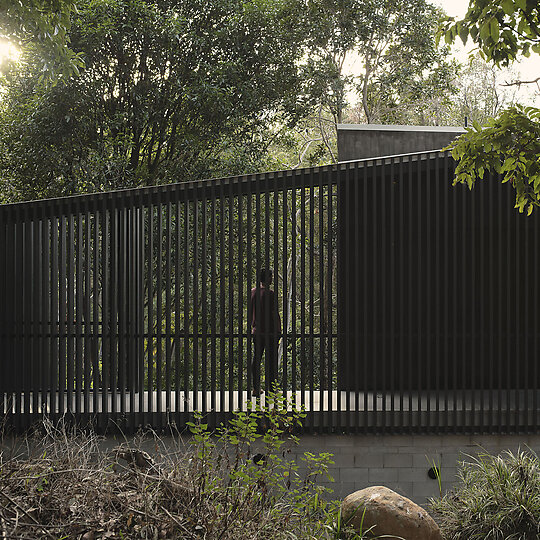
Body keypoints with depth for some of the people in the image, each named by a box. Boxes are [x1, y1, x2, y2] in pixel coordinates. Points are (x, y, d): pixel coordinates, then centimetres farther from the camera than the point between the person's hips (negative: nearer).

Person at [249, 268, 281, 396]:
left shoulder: (253, 292, 6)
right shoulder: (270, 294, -15)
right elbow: (275, 314, -14)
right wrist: (278, 330, -5)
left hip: (256, 331, 7)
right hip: (270, 331, -6)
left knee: (256, 358, 11)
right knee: (271, 360, 0)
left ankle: (256, 388, 14)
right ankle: (271, 389, 2)